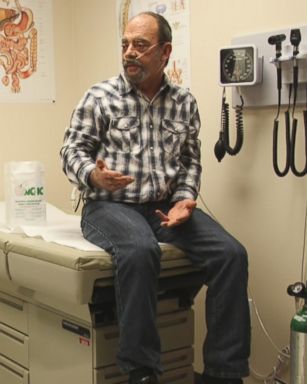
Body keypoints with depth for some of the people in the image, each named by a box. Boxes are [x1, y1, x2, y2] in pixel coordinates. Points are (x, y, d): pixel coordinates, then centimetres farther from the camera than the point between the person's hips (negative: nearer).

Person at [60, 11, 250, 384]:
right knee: (140, 251, -38)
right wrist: (93, 175, -21)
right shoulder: (100, 96, 0)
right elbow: (72, 151, 1)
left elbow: (191, 161, 13)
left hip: (167, 206, 4)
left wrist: (185, 199, -5)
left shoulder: (184, 102, 10)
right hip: (111, 205, -3)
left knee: (231, 253, -20)